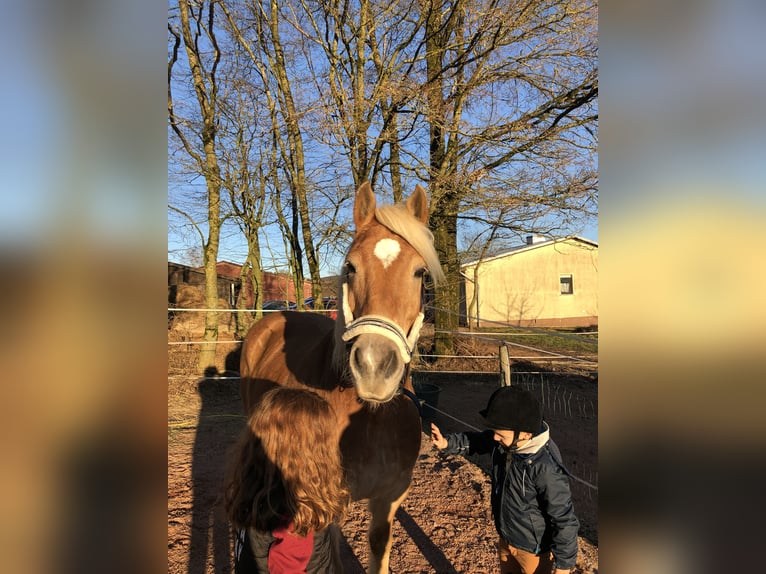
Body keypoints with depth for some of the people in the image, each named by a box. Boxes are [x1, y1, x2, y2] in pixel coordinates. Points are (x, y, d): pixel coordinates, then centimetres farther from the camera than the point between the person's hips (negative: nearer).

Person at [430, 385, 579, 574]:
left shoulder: (546, 468, -36)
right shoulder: (505, 441, -16)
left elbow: (565, 519, -26)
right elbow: (477, 441, 4)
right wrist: (447, 443, -12)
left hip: (533, 548, -7)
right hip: (506, 538, 7)